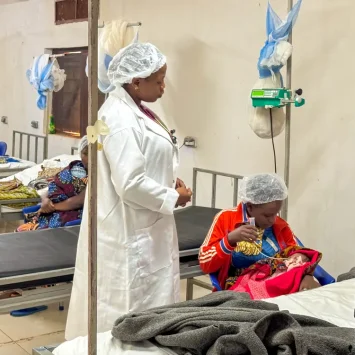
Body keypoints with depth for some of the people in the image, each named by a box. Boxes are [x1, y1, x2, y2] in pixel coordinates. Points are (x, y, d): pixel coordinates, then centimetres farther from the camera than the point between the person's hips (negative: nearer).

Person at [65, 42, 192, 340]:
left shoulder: (135, 111, 9)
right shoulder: (120, 119, -23)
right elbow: (130, 184, -27)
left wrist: (169, 181, 5)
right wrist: (173, 198, -14)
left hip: (144, 229, 10)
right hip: (129, 234, -10)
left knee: (147, 301, 20)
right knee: (128, 313, 4)